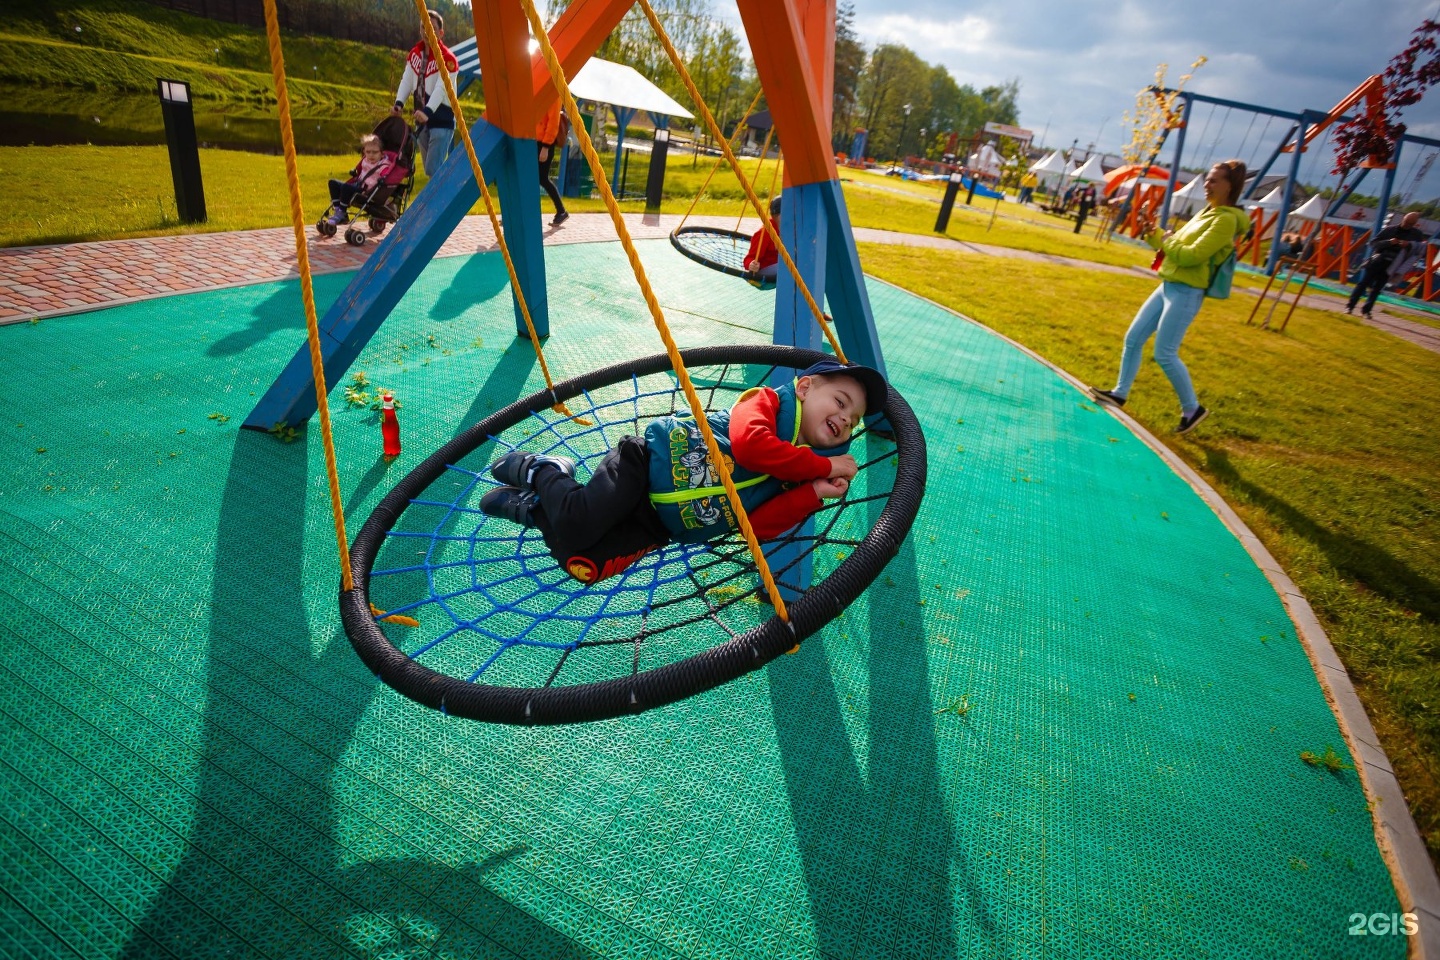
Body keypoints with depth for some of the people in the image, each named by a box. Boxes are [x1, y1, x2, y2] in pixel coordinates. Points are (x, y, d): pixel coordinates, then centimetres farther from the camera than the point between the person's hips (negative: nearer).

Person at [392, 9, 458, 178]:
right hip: (422, 121, 8)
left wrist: (427, 111, -42)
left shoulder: (447, 58, -15)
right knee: (430, 170, 15)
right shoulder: (415, 53, 8)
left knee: (433, 169, -16)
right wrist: (399, 103, -15)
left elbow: (441, 88, -27)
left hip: (442, 121, -8)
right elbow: (407, 80, 3)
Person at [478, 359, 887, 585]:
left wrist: (815, 492, -15)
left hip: (660, 526, 5)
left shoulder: (796, 477, 10)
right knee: (575, 525, -24)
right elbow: (749, 444, -28)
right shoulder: (770, 401, -6)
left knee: (583, 565, -12)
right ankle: (544, 471, 8)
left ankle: (532, 507, 12)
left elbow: (758, 527, -5)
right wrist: (824, 465, -18)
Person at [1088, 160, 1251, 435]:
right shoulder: (1207, 212, 14)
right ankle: (1120, 393, 19)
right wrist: (1154, 235, 2)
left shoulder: (1226, 219, -15)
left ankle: (1193, 409, 6)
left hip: (1186, 293, -10)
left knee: (1165, 354, -8)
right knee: (1133, 339, 9)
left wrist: (1168, 240, -7)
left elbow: (1192, 256, -23)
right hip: (1168, 286, 10)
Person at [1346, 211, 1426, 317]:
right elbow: (1373, 244, 1)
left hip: (1390, 267, 1)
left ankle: (1366, 310, 1)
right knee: (1363, 283, -5)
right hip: (1376, 262, -1)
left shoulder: (1416, 235, 10)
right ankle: (1350, 306, -1)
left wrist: (1409, 246, -12)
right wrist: (1388, 242, -17)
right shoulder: (1390, 230, 6)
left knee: (1377, 289, -1)